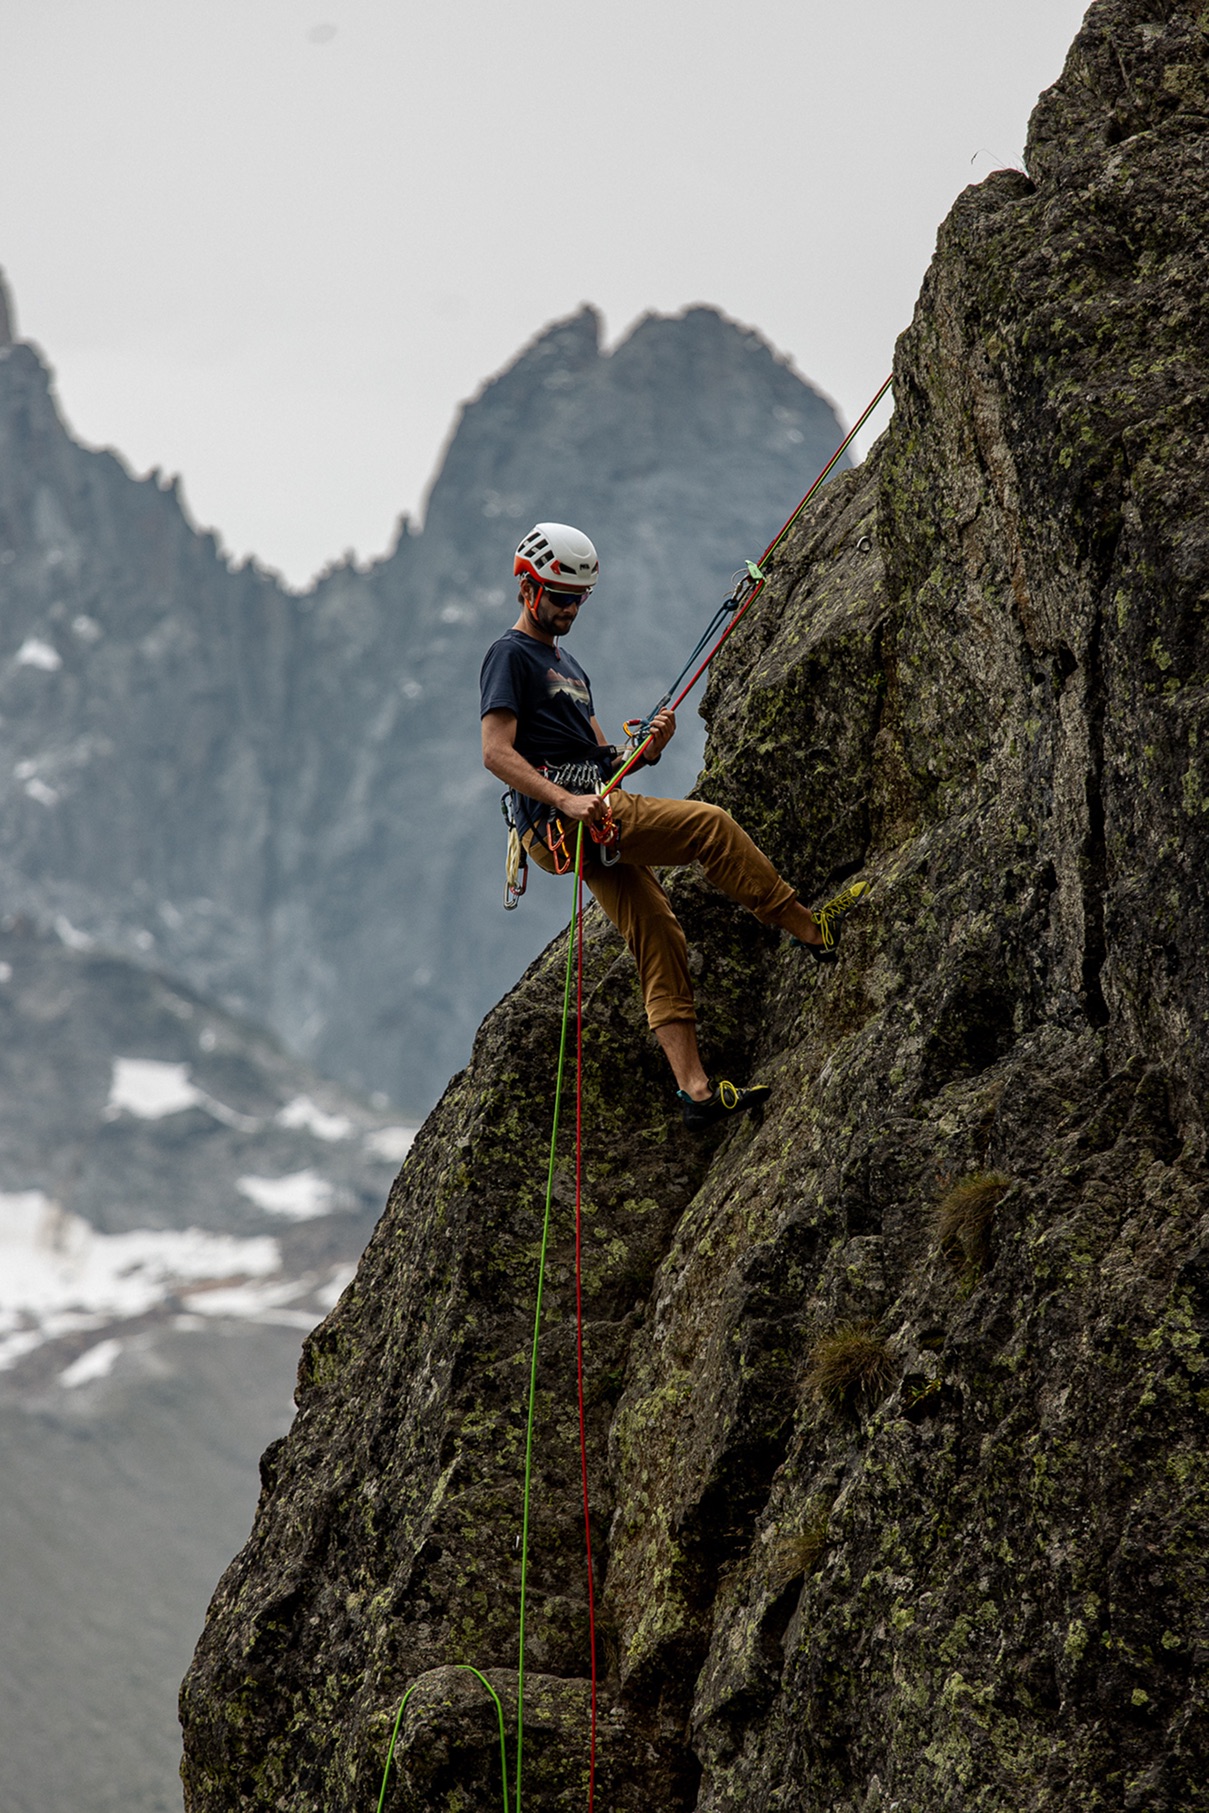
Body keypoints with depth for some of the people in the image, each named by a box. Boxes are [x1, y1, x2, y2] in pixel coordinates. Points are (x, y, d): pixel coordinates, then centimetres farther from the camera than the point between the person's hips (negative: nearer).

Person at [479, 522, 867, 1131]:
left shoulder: (568, 667, 27)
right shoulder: (511, 655, -2)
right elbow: (497, 753, -15)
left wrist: (648, 749, 2)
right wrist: (566, 801, -26)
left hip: (594, 812, 9)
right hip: (562, 822, -9)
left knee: (661, 946, 1)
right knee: (708, 824, -17)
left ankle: (695, 1088, -3)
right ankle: (809, 928, -9)